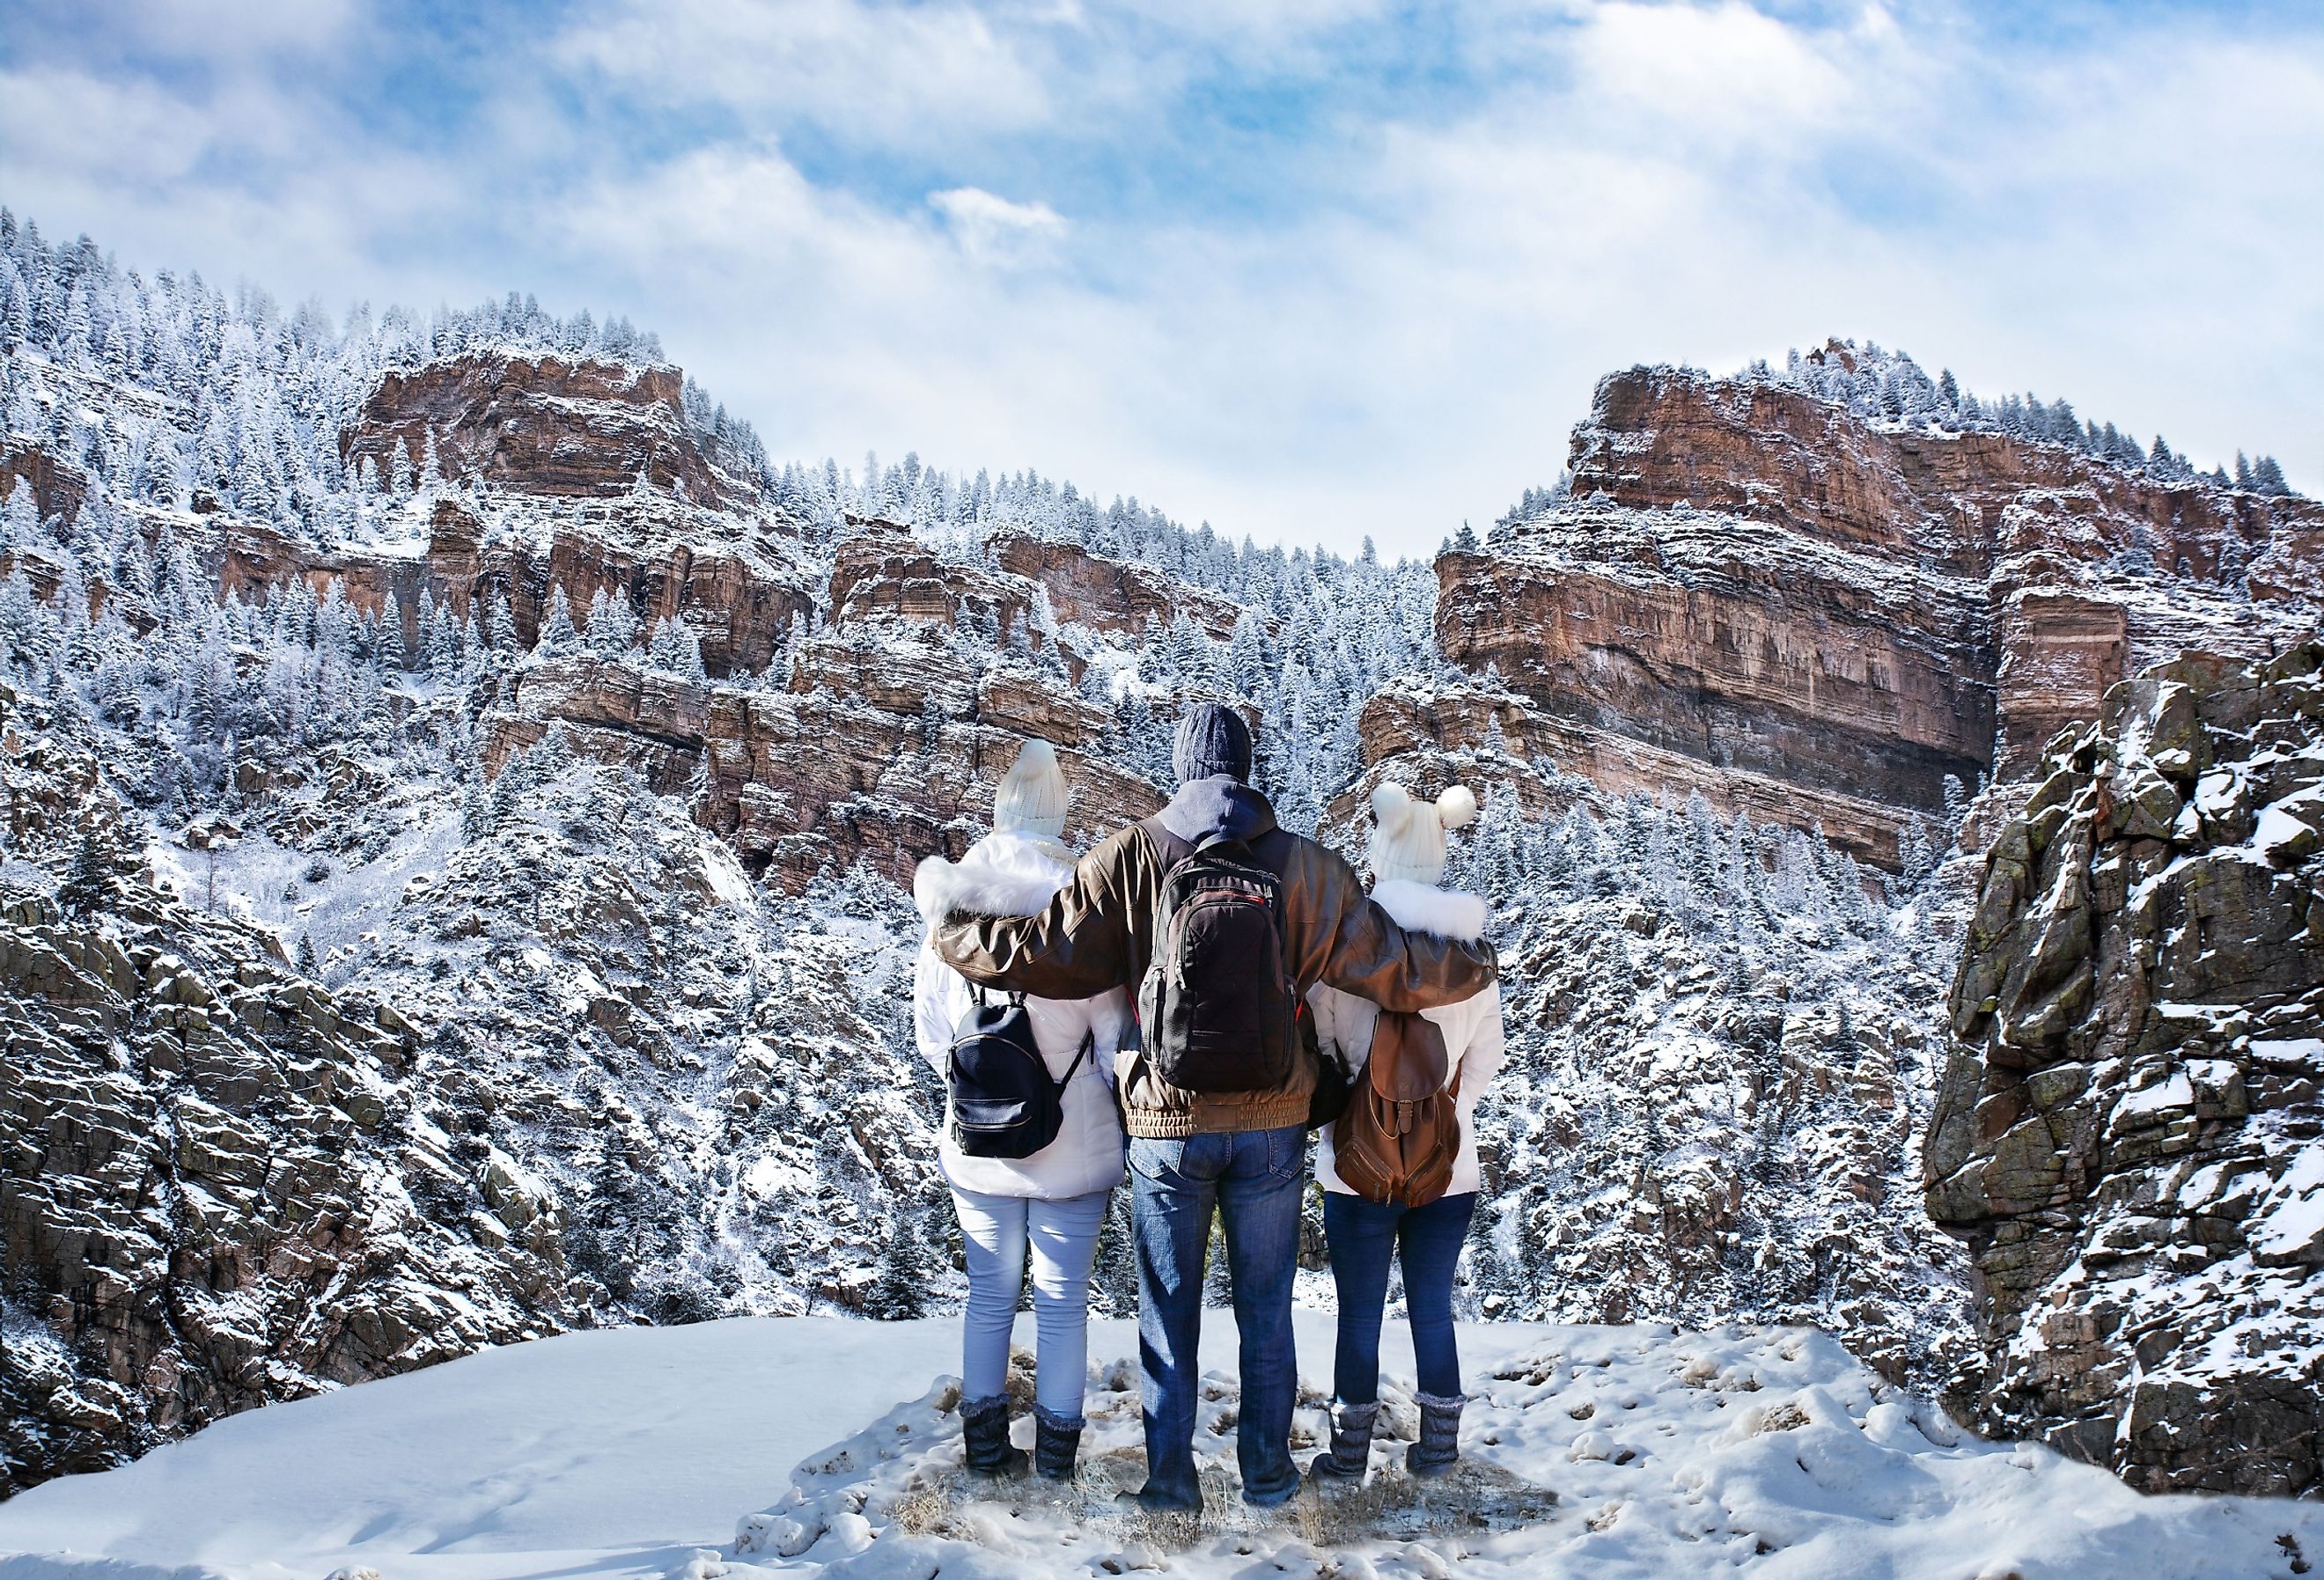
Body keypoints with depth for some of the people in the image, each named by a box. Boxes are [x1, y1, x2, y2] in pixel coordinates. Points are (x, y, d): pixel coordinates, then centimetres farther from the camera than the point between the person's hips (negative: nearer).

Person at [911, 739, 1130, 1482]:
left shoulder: (948, 899, -7)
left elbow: (930, 1028, 4)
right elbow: (1113, 1031, -11)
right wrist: (1125, 1119, 4)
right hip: (1074, 1142, -3)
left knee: (989, 1293, 17)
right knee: (1063, 1300, 10)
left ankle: (985, 1443, 24)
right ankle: (1057, 1448, 19)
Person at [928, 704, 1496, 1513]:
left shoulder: (1128, 858, -8)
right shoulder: (1306, 866, -5)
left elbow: (1050, 952, -10)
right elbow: (1390, 967, -2)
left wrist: (955, 939, 7)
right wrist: (1475, 967, 16)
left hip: (1167, 1124, -1)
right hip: (1271, 1126, 1)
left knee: (1168, 1308, 12)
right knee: (1265, 1305, 15)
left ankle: (1169, 1476, 16)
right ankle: (1268, 1469, 24)